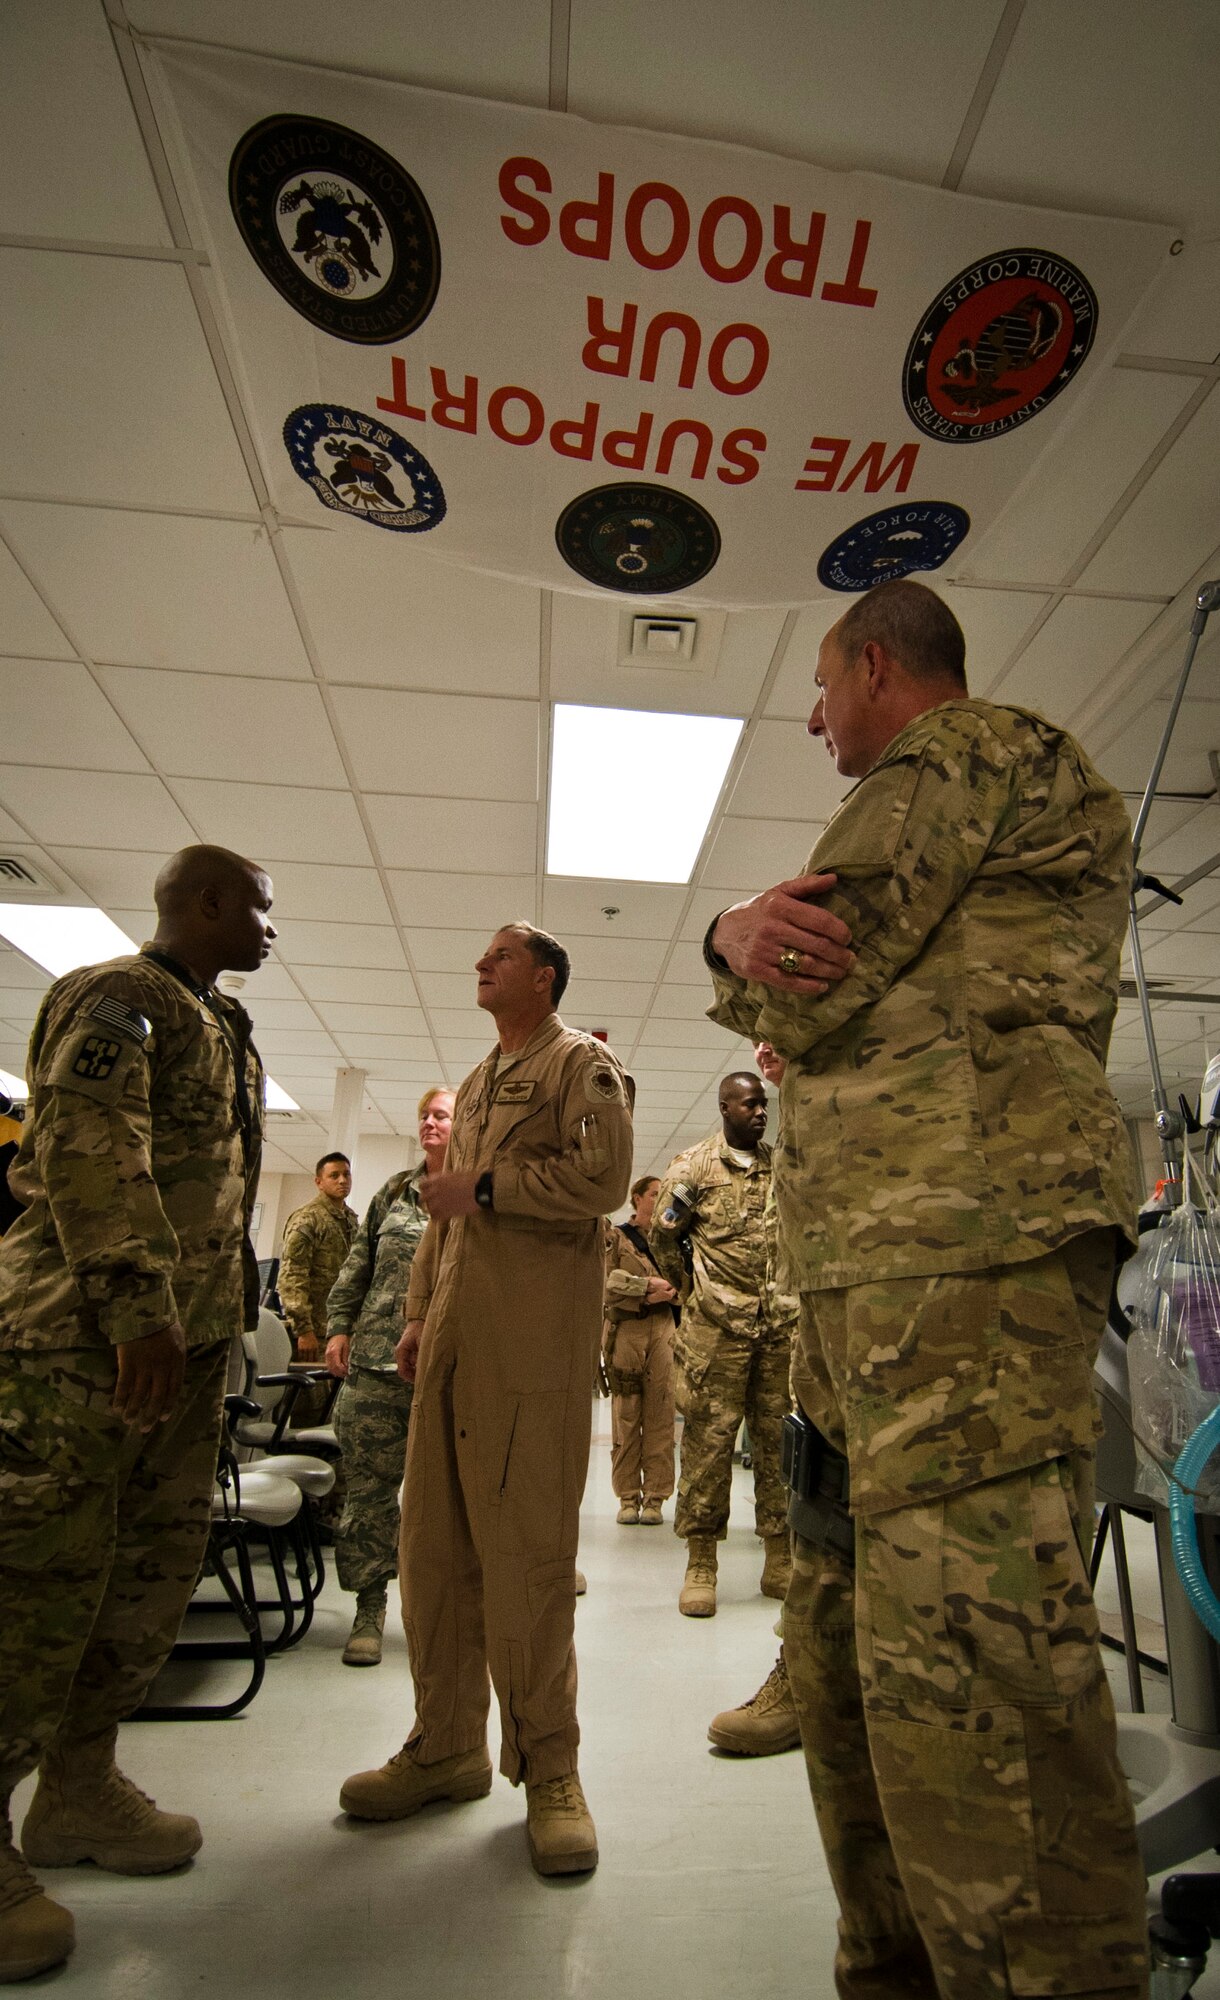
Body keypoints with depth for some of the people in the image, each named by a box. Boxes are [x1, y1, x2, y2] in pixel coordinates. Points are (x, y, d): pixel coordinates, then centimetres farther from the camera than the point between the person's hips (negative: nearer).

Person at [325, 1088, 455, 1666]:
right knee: (367, 1486, 7)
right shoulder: (393, 1192, 14)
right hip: (374, 1360, 4)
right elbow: (358, 1265, 17)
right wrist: (340, 1326, 9)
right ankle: (369, 1608, 21)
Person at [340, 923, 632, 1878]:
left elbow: (604, 1177, -14)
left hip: (532, 1342, -7)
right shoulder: (477, 1083, 25)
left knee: (526, 1552, -2)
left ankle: (547, 1765, 14)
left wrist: (488, 1186, -10)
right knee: (434, 1547, 10)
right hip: (454, 1338, 8)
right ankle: (446, 1746, 26)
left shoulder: (581, 1061, 1)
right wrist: (419, 1313, 17)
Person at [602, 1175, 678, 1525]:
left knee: (660, 1417, 0)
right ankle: (628, 1497, 8)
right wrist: (649, 1285, -13)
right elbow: (607, 1281, -6)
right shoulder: (614, 1237, 9)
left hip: (663, 1332, 2)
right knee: (625, 1417, 0)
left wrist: (668, 1292, -10)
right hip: (624, 1332, -2)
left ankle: (655, 1498, 7)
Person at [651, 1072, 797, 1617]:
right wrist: (690, 1289, 6)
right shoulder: (694, 1164, 0)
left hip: (781, 1323, 4)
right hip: (716, 1326, -4)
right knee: (709, 1438, -2)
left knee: (779, 1438, 8)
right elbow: (662, 1235, 5)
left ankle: (780, 1559, 19)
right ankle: (700, 1563, 8)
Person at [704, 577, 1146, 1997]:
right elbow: (841, 996, 24)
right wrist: (743, 930, 4)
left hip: (969, 1239, -11)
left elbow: (799, 1003, -10)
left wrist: (745, 954, 13)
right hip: (871, 1261, 11)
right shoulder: (944, 803, 33)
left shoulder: (960, 751, 1)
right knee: (847, 1650, 15)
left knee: (966, 1659, -13)